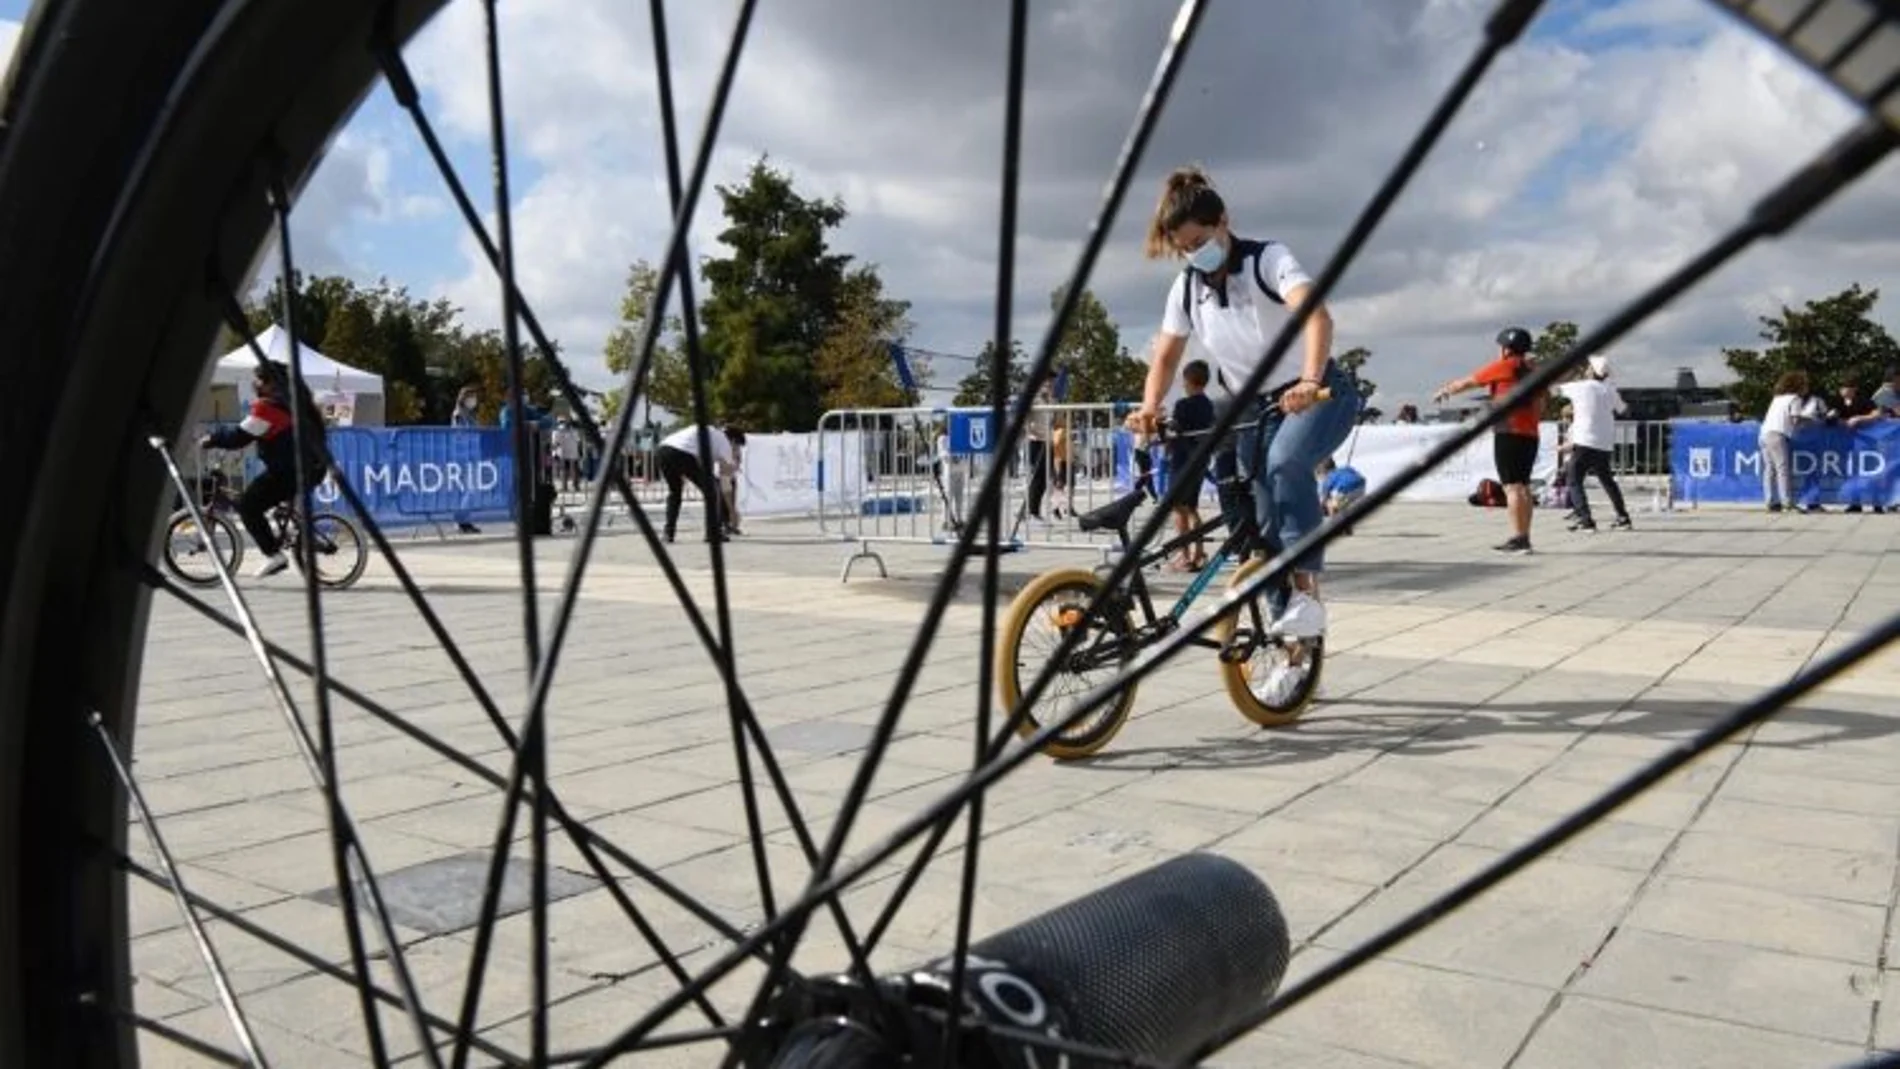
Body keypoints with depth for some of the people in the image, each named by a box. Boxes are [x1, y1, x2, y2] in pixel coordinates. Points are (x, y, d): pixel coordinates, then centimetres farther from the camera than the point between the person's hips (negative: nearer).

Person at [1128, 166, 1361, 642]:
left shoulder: (1268, 259, -18)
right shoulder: (1186, 288, -2)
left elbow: (1317, 315, -34)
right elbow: (1166, 357, 4)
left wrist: (1309, 382, -52)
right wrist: (1150, 407, -18)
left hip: (1320, 393, -5)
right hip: (1255, 408, 6)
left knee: (1285, 460, -37)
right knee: (1267, 526, 2)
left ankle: (1307, 590, -29)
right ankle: (1291, 640, 13)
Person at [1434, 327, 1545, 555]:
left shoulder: (1503, 367, -3)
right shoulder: (1532, 371, 15)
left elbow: (1466, 382, 7)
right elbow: (1540, 407, 18)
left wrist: (1444, 391, 22)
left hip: (1508, 433, -7)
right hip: (1530, 434, 7)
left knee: (1512, 486, -9)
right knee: (1523, 486, 11)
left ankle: (1518, 538, -13)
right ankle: (1524, 536, 12)